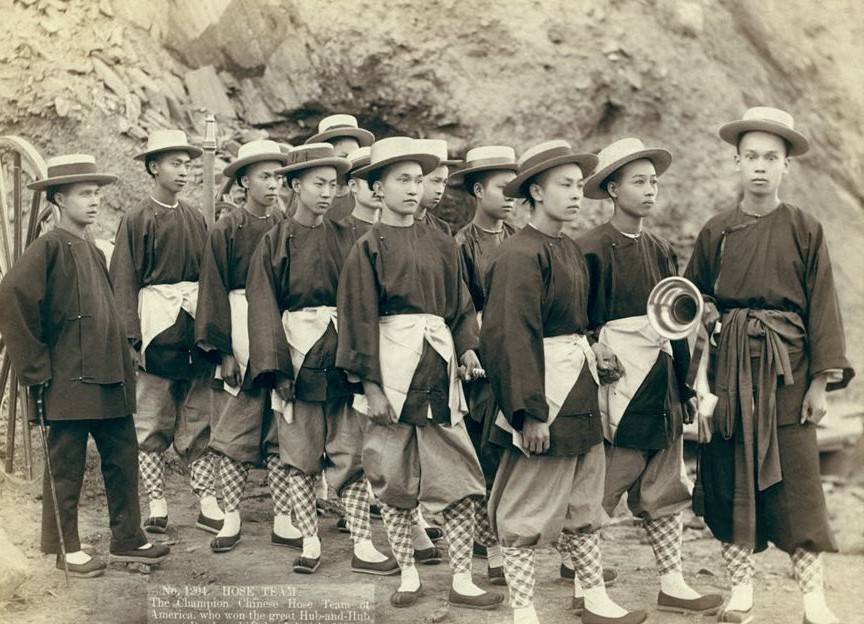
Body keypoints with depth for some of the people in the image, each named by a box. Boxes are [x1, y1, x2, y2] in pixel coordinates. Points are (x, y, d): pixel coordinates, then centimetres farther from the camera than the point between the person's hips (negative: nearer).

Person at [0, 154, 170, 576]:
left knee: (123, 459, 10)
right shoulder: (49, 248, -10)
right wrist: (36, 369, -17)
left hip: (109, 381, 8)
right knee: (66, 466, 4)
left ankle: (127, 540, 20)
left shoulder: (94, 252, 15)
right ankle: (65, 548, 16)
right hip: (68, 381, -8)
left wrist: (122, 364, 16)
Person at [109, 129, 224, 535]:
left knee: (200, 419, 7)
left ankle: (208, 504, 11)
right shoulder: (137, 220, -2)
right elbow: (124, 282, -5)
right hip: (157, 325, -4)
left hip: (196, 325, 4)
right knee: (152, 422, 3)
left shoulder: (195, 219, 12)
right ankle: (156, 507, 11)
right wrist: (132, 338, -13)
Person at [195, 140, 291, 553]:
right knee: (236, 429, 4)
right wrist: (223, 352, -9)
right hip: (241, 332, -3)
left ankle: (283, 518, 11)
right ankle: (231, 519, 12)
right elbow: (214, 293, -4)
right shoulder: (226, 231, -2)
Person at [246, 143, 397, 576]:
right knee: (298, 452, 5)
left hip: (339, 353, 1)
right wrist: (274, 369, -13)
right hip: (294, 352, -1)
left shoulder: (344, 240, 7)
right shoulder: (274, 242, 1)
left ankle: (363, 547, 6)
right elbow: (263, 309, -4)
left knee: (350, 451, 1)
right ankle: (310, 542, 16)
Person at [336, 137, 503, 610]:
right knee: (393, 476, 6)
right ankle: (408, 576, 21)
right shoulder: (369, 247, -1)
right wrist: (370, 386, -10)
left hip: (439, 366, 3)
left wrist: (467, 348, -2)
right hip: (392, 367, -3)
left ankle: (462, 581, 10)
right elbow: (360, 319, -5)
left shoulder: (440, 245, 11)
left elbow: (460, 306, 15)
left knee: (459, 475, 1)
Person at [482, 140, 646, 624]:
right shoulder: (521, 254, -16)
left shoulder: (571, 250, 12)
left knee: (586, 501, 16)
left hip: (581, 386, 9)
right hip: (545, 388, -9)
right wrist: (530, 411, -23)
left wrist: (590, 374, 15)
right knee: (529, 506, 2)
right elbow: (513, 336, -21)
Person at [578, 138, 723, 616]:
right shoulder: (591, 249, -9)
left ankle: (672, 585, 18)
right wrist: (599, 356, -15)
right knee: (600, 488, -1)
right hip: (616, 379, -7)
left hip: (661, 379, 7)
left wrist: (683, 384, 9)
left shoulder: (660, 250, 13)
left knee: (665, 487, 11)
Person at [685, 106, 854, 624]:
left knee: (797, 481, -1)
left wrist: (821, 380, -6)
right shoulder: (716, 232, 7)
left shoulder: (805, 229, 0)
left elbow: (821, 306, -1)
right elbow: (692, 296, 17)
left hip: (786, 369, -2)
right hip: (728, 367, 2)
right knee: (731, 479, 6)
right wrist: (704, 312, -6)